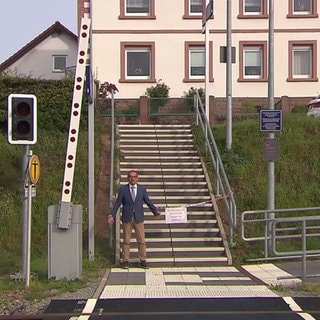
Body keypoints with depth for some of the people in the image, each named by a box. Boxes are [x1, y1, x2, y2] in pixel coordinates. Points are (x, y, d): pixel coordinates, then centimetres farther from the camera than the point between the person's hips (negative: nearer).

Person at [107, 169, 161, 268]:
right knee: (126, 241, 5)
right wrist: (112, 215, -9)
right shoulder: (123, 189, 1)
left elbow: (148, 201, 8)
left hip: (138, 218, 1)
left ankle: (142, 260, 10)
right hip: (127, 218, -1)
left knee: (141, 241, 2)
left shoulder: (142, 189, 5)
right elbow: (117, 203, -1)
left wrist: (156, 211, 1)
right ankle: (125, 261, 12)